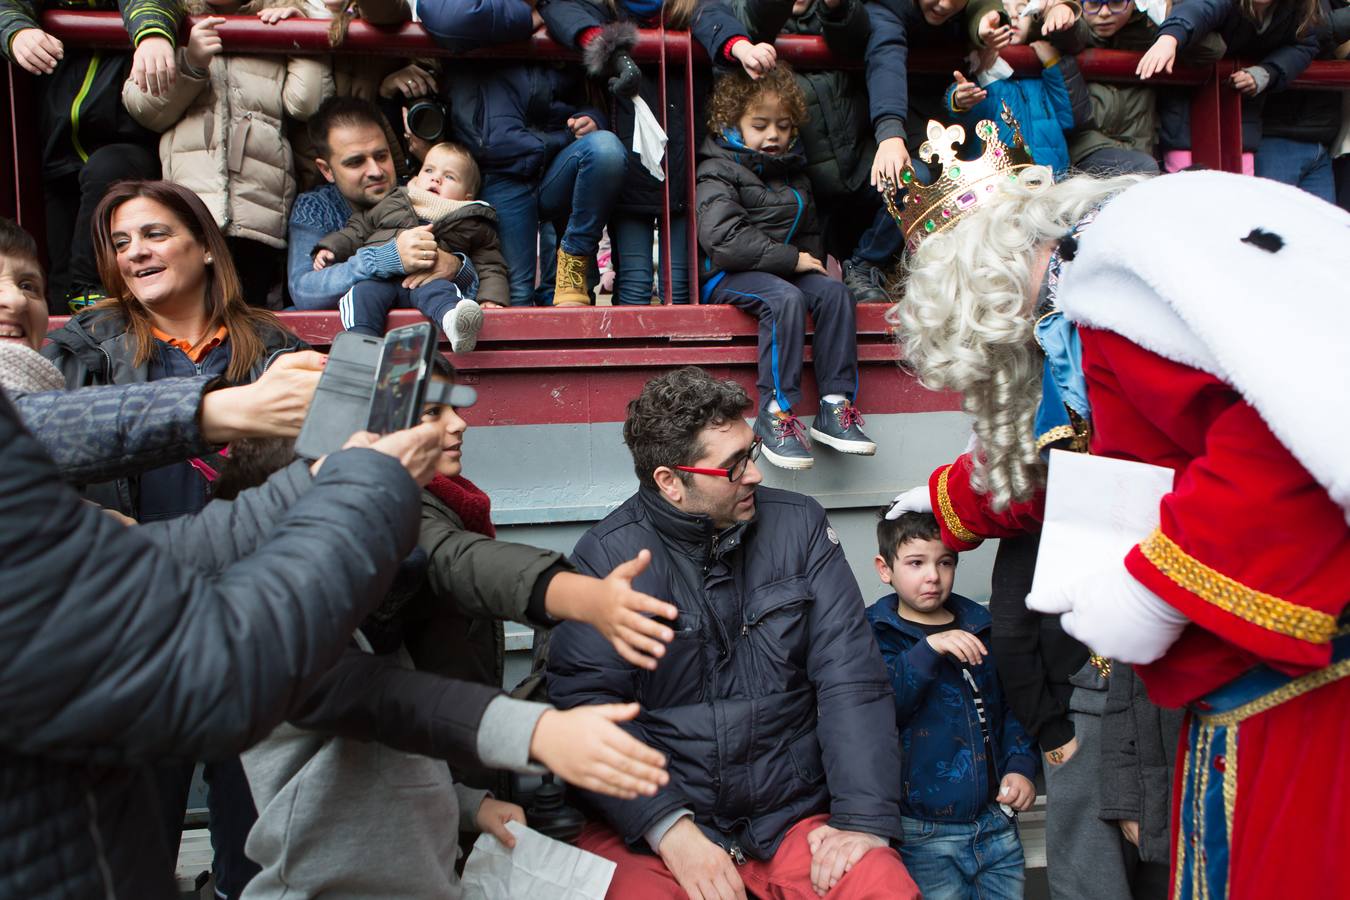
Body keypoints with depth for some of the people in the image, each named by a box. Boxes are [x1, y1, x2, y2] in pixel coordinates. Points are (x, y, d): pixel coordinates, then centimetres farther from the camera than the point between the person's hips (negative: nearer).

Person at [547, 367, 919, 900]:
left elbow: (851, 676, -2)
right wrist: (671, 830, -21)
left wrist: (865, 818, -11)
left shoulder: (799, 526, 1)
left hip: (795, 813, 2)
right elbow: (587, 701, -11)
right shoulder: (606, 555, -6)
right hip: (650, 822, -1)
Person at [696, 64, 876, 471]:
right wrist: (791, 259, -18)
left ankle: (835, 405, -16)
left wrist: (812, 261, 3)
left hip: (785, 270, 7)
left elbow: (811, 231, 27)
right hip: (727, 275, -7)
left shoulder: (792, 172, 18)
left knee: (834, 291, -16)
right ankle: (775, 413, -29)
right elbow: (723, 238, -20)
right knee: (785, 298, -33)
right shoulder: (718, 171, -7)